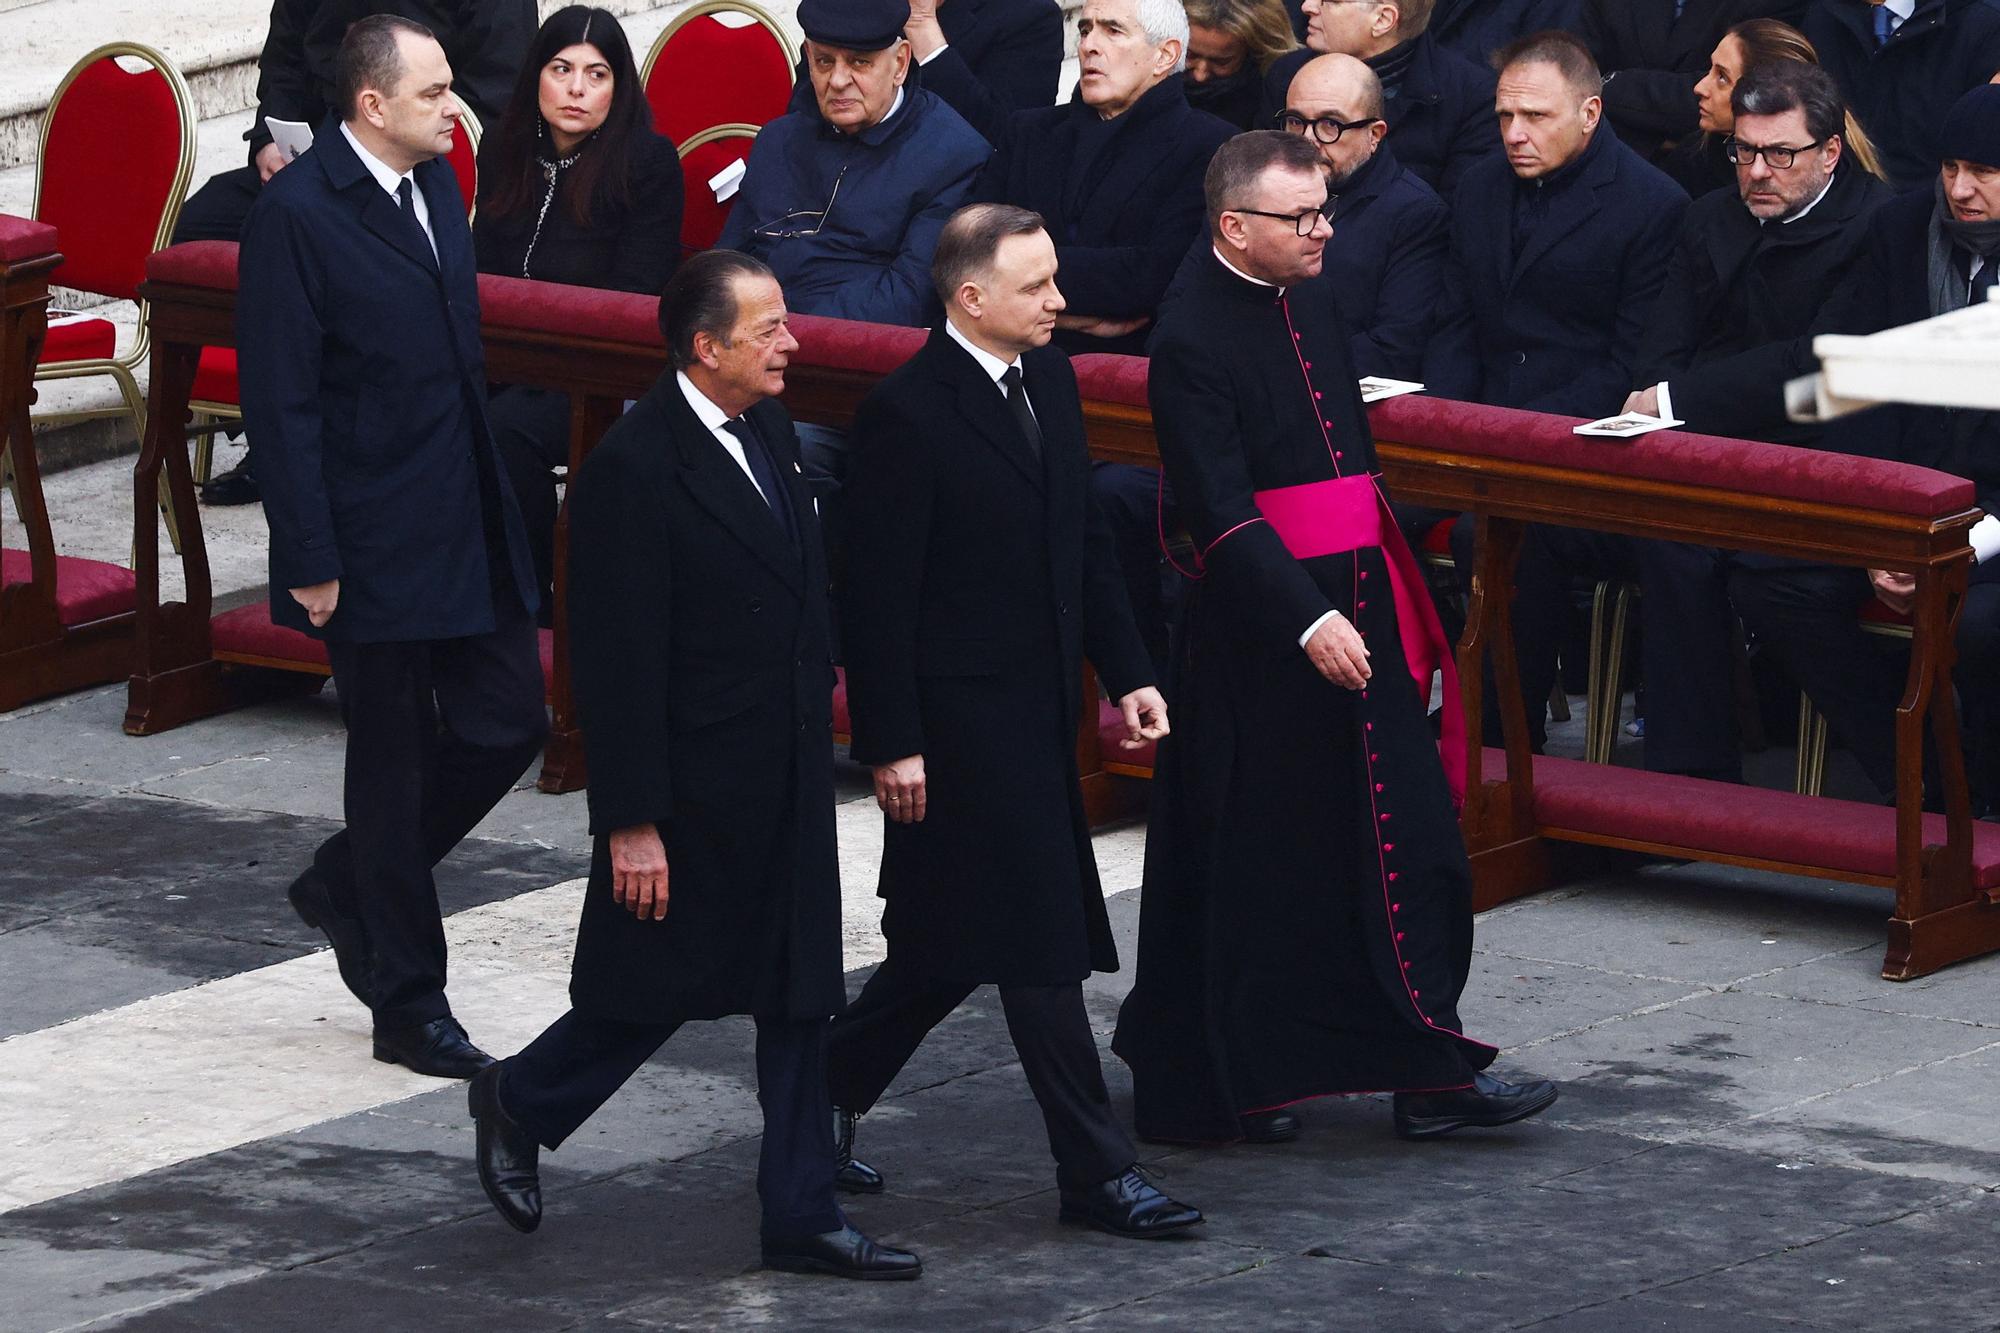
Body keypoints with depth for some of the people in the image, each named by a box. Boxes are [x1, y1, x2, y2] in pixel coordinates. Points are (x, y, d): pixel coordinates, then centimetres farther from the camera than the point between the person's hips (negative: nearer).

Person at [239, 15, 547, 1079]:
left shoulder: (436, 184, 8)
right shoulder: (296, 214, -16)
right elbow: (280, 403, -16)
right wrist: (311, 562, -18)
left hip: (470, 527, 8)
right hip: (376, 543, -8)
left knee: (508, 723, 9)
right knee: (395, 762, 3)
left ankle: (348, 885, 30)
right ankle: (408, 1008, 14)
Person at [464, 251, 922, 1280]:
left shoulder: (768, 430, 5)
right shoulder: (632, 469, -20)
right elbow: (617, 662, -19)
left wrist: (818, 705, 17)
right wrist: (631, 821, -18)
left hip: (787, 773, 8)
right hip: (693, 788, -8)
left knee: (800, 998, 10)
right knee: (657, 986, 6)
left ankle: (801, 1216, 16)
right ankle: (517, 1106, 31)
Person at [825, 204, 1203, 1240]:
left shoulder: (1050, 381, 8)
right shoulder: (906, 415, -16)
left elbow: (1082, 543, 17)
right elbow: (879, 597, -15)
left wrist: (1127, 674, 11)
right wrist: (893, 745, -16)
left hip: (1038, 711, 8)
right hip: (962, 718, -8)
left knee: (952, 943, 15)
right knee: (1040, 950, -4)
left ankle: (825, 1091, 31)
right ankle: (1095, 1172, 2)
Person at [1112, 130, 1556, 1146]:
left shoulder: (1312, 308, 11)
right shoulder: (1192, 345, -15)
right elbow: (1221, 510, -21)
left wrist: (1395, 599, 20)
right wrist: (1307, 622, -28)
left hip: (1355, 619, 8)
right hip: (1258, 634, -8)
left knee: (1408, 848, 7)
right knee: (1248, 869, 2)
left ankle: (1428, 1073, 14)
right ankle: (1215, 1087, 15)